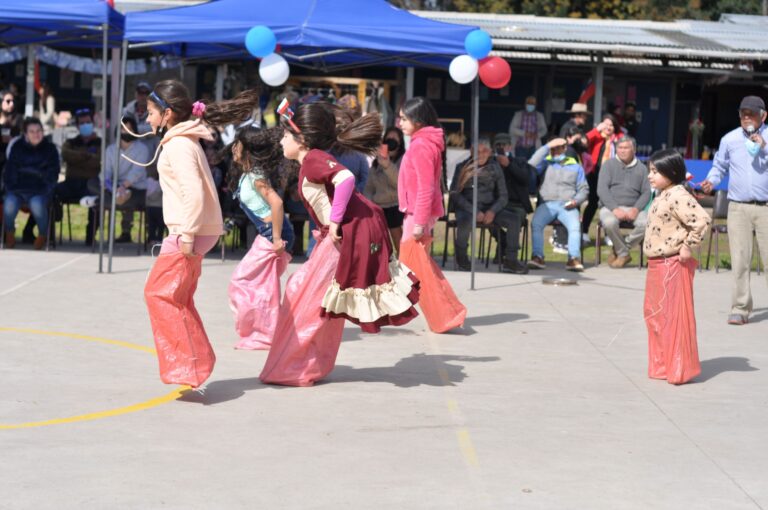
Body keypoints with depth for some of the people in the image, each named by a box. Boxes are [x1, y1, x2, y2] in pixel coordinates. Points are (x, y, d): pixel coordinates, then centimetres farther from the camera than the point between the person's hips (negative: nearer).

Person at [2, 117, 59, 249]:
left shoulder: (50, 149, 8)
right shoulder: (17, 147, 11)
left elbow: (52, 174, 9)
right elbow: (10, 170, 15)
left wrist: (46, 188, -5)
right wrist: (10, 186, 1)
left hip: (40, 190, -1)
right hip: (18, 189, 1)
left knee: (37, 204, -37)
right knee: (9, 204, -33)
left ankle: (42, 236, -7)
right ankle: (9, 235, -1)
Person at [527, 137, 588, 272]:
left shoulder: (576, 166, 22)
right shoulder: (546, 163, 19)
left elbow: (583, 189, 18)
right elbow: (531, 165, -3)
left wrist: (576, 201, -4)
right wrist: (547, 147, 1)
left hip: (567, 206, 0)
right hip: (547, 204, 0)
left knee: (574, 226, -31)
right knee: (536, 223, -30)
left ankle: (574, 259, -39)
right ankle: (537, 257, -35)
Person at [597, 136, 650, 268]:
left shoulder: (641, 168, 15)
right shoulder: (609, 164, 9)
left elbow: (646, 192, 8)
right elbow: (601, 189, -2)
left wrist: (636, 209, -12)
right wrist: (615, 209, -16)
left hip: (633, 209, 2)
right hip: (610, 206, -2)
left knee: (646, 223, -30)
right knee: (609, 222, -37)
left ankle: (620, 250, -8)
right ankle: (623, 254, -10)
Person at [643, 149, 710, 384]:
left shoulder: (678, 196, -18)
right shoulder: (662, 196, 13)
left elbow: (702, 220, -28)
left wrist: (688, 247, -21)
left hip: (673, 266, -10)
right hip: (656, 265, 10)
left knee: (674, 316, -3)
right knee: (653, 314, 16)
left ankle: (679, 369, 5)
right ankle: (661, 365, 26)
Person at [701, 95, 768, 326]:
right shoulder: (730, 139, 9)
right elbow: (720, 166, 17)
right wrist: (711, 181, -1)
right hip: (738, 208, 2)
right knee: (740, 261, -1)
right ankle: (740, 309, 4)